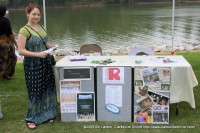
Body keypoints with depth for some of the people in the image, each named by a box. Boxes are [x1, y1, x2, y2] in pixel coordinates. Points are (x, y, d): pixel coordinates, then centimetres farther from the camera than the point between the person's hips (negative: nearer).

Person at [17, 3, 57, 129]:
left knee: (48, 88, 11)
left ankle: (46, 114, 27)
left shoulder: (41, 27, 8)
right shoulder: (24, 30, -14)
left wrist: (53, 47, -1)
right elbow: (21, 51, -17)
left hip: (46, 63, 7)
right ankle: (32, 119, 17)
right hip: (32, 65, -6)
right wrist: (37, 54, -25)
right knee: (35, 91, 1)